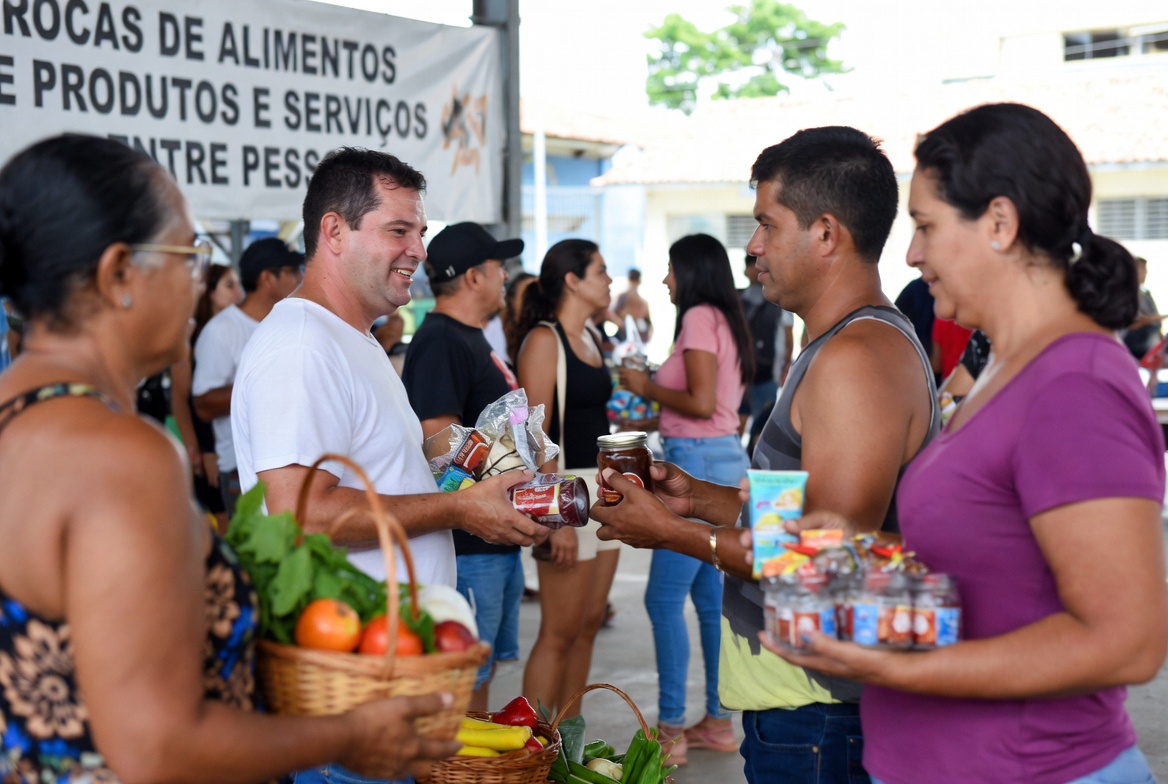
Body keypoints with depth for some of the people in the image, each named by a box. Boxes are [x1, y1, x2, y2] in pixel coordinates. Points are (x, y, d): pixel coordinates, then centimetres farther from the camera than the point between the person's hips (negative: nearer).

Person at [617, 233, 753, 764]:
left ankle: (670, 730, -2)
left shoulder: (699, 317, -10)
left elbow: (701, 403, -19)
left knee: (664, 598, -6)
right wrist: (652, 395, 18)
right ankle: (718, 721, 19)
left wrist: (647, 387, -6)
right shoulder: (725, 320, 16)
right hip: (724, 457, 10)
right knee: (710, 598, 13)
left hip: (698, 461, -10)